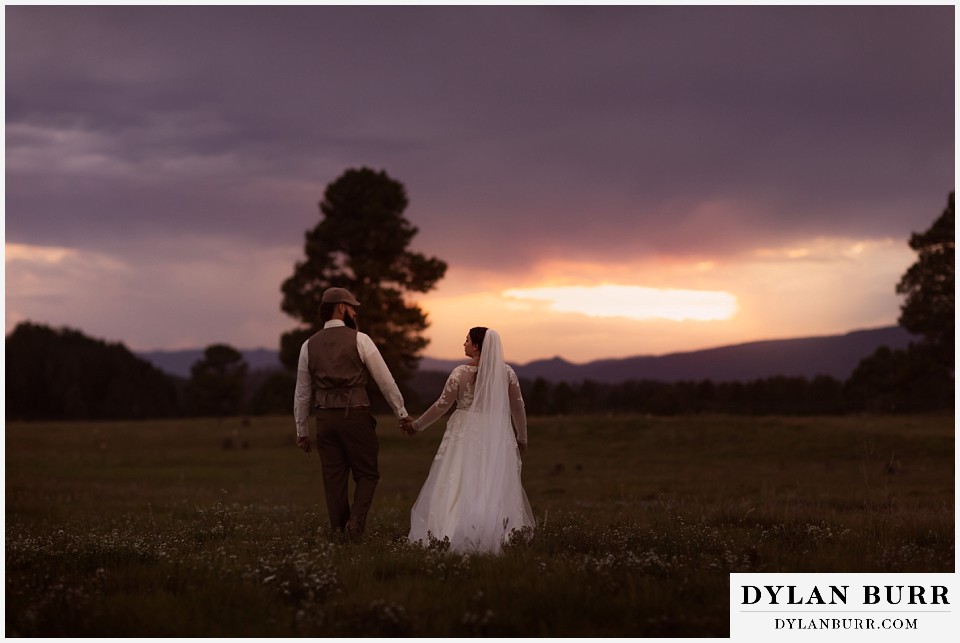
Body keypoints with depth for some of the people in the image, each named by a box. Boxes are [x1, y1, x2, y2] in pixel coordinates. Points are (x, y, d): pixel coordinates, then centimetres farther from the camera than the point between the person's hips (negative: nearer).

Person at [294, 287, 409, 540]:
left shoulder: (309, 345, 8)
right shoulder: (359, 339, -4)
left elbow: (302, 392, 13)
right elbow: (385, 380, -2)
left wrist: (302, 430, 20)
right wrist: (402, 414, 7)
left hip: (325, 418, 4)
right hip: (356, 415, -3)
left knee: (334, 479, 10)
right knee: (367, 474, 8)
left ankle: (339, 531, 10)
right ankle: (356, 522, -12)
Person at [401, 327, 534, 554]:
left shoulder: (460, 373, -8)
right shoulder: (507, 373, -1)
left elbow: (442, 405, -3)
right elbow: (518, 407, 7)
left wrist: (416, 425, 10)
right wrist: (522, 438, 21)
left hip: (466, 435, -2)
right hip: (497, 436, 2)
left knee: (457, 486, 4)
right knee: (496, 488, 7)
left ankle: (450, 535, 0)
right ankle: (498, 534, 1)